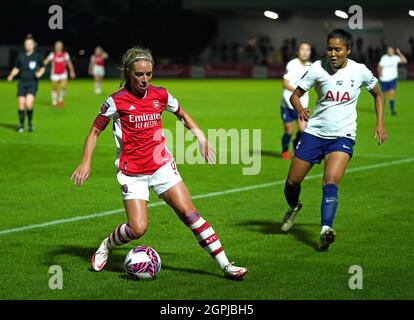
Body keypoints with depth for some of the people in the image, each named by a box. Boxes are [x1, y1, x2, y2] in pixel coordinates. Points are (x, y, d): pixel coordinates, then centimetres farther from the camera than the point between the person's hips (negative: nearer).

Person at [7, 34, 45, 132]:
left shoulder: (38, 56, -1)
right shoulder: (20, 56, 4)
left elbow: (42, 68, 12)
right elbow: (16, 68, 14)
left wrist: (40, 73, -8)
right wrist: (12, 75, -3)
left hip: (33, 83, -2)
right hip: (22, 83, 2)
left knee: (28, 104, -17)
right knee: (21, 105, -3)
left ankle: (30, 122, 8)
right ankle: (21, 125, 14)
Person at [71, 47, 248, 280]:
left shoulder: (161, 95, 2)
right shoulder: (116, 101, -9)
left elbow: (182, 114, 22)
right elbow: (95, 131, 0)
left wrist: (200, 136, 11)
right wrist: (86, 163, -11)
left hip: (162, 166, 3)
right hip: (132, 173, -3)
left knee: (189, 212, -8)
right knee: (138, 229, -13)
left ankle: (225, 265, -7)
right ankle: (105, 247, 19)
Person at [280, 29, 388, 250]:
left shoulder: (359, 71, -4)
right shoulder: (318, 68, -7)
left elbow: (377, 94, 14)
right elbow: (296, 94, 0)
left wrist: (380, 123, 5)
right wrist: (300, 109, -22)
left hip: (343, 136, -2)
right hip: (314, 132, 2)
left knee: (330, 182, -24)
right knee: (292, 182, 8)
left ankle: (325, 230, -34)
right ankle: (294, 207, 42)